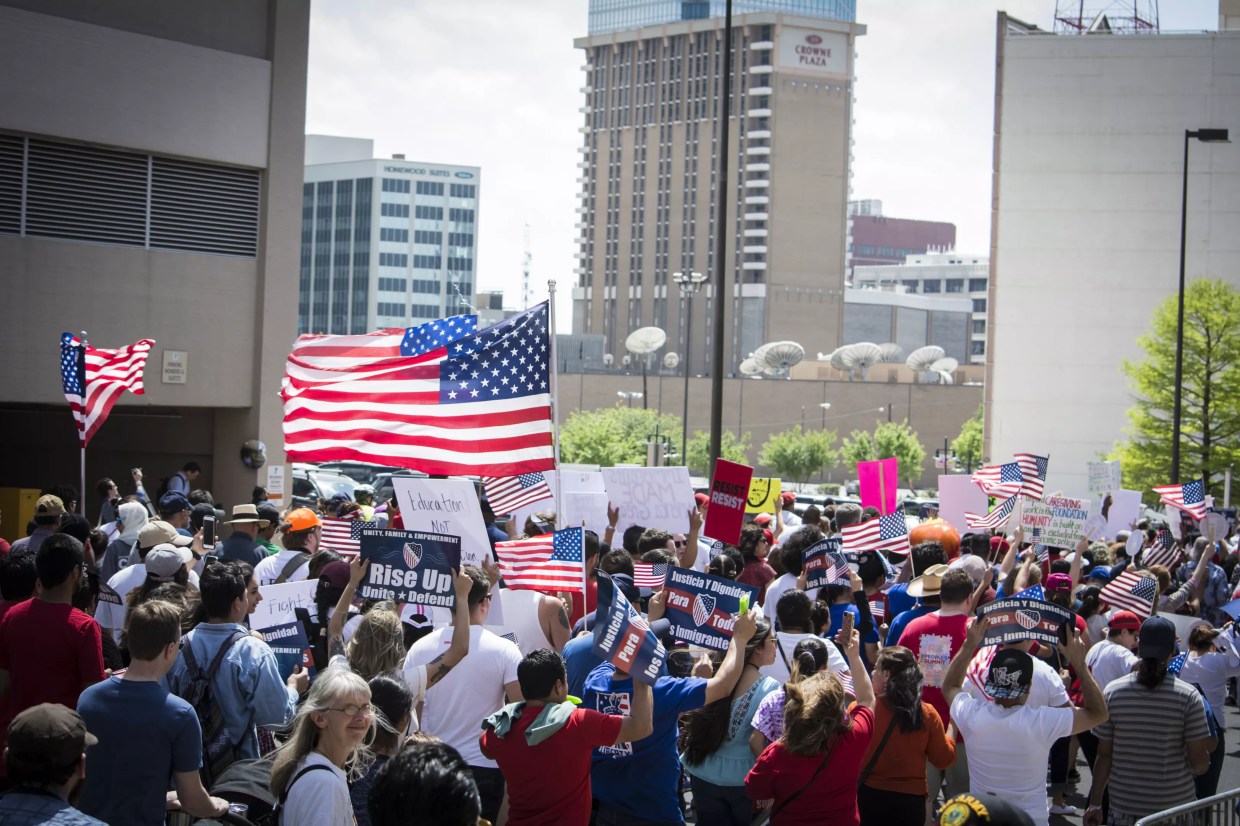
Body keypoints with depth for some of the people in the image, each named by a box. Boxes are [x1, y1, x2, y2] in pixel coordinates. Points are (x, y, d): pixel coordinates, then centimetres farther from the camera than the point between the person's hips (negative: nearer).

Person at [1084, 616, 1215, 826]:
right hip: (1176, 809, -1)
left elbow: (1104, 756, -2)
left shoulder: (1113, 692, -5)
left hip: (1124, 809, 1)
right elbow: (1200, 763, -9)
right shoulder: (1188, 696, -10)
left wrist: (1095, 804, 6)